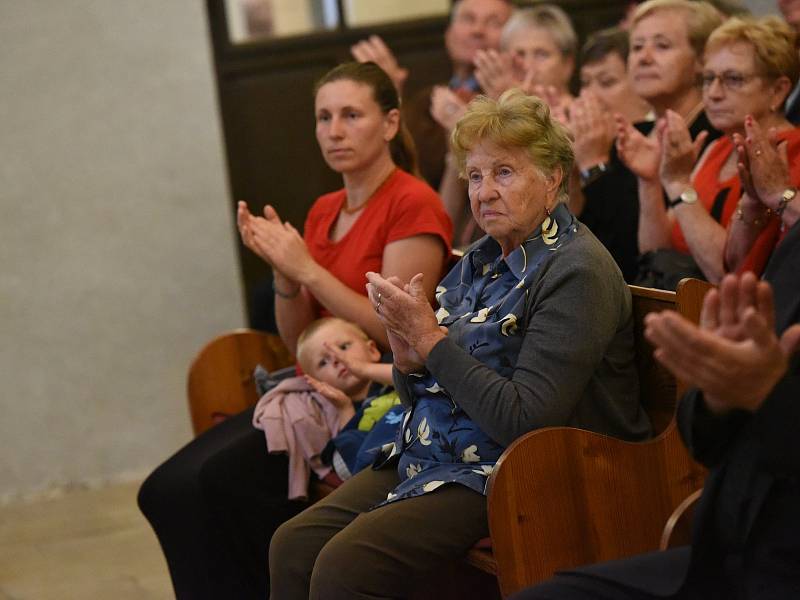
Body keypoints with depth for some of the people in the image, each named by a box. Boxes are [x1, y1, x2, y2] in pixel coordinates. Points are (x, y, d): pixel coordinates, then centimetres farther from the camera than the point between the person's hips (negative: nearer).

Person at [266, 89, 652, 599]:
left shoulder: (576, 272, -14)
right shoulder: (482, 261, 12)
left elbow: (524, 420, -22)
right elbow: (423, 394, 17)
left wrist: (431, 339, -18)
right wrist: (407, 357, -7)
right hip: (428, 457, 8)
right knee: (293, 546, -9)